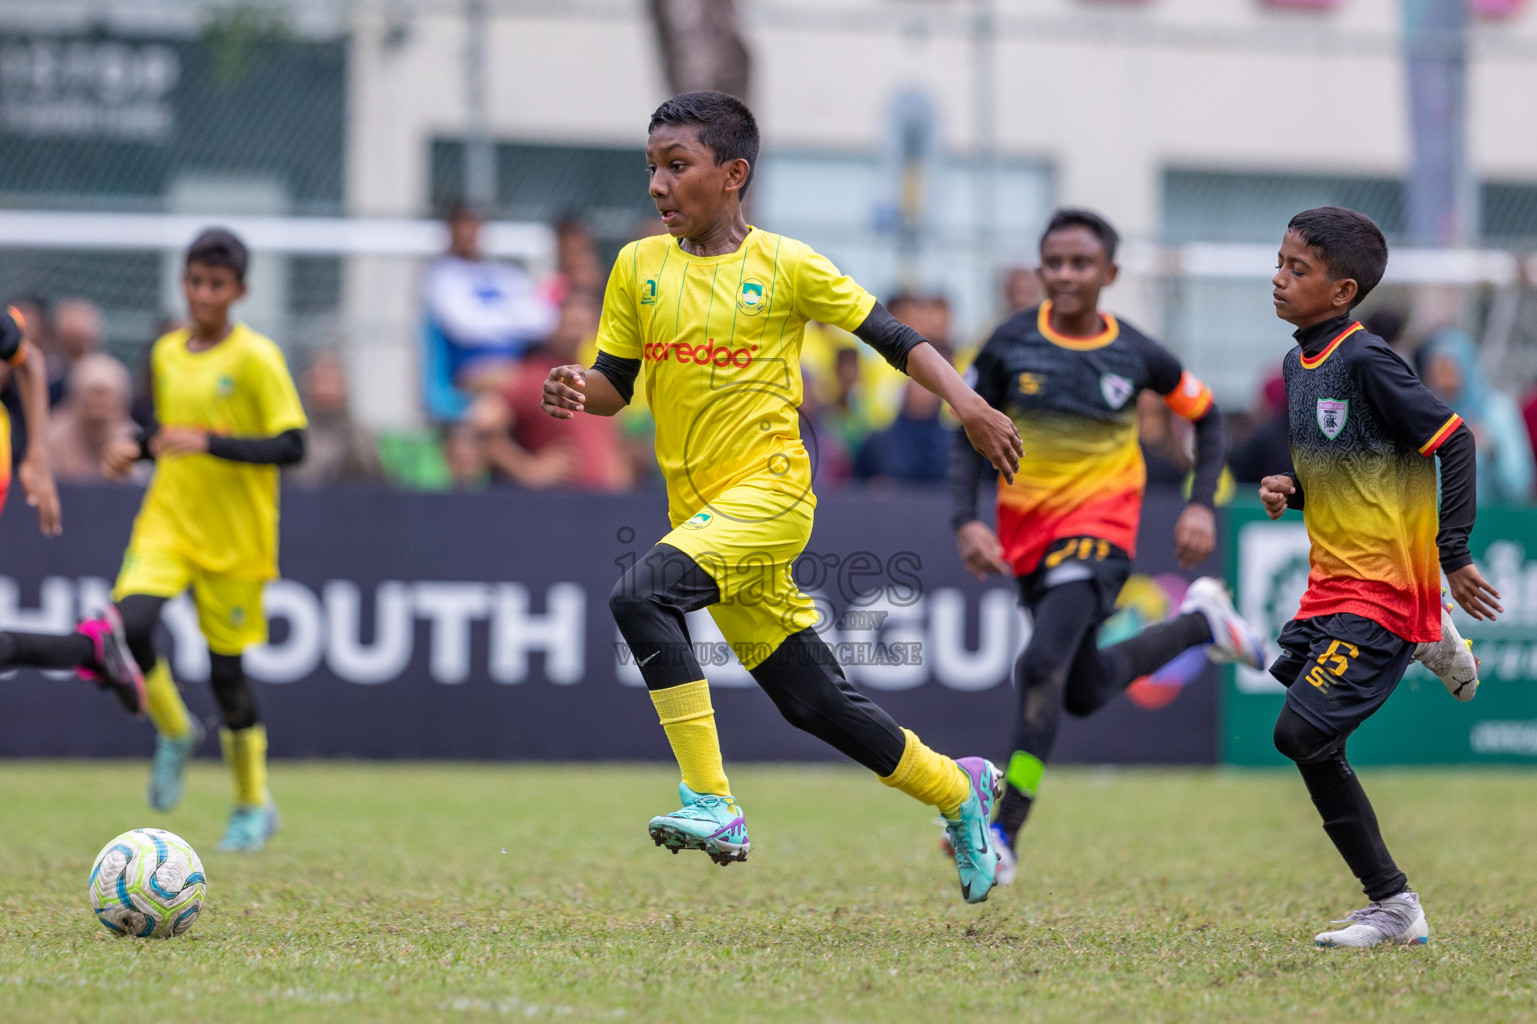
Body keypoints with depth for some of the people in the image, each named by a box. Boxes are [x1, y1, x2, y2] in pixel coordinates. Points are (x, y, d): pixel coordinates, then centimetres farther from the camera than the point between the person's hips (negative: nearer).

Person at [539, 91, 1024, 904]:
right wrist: (574, 390, -11)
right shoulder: (639, 267, 8)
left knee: (640, 595, -29)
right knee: (813, 702, 9)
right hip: (700, 509, 5)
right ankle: (958, 790, 29)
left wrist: (965, 401, -10)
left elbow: (890, 335, 2)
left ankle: (712, 804, -26)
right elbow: (613, 385, 12)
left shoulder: (784, 266, -3)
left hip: (768, 491, -5)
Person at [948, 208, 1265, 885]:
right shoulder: (1010, 345, -4)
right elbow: (970, 437, 3)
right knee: (1086, 693, 16)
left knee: (1042, 667, -24)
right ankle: (1201, 620, 41)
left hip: (1099, 527, -4)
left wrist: (1202, 504, 0)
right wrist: (965, 520, -12)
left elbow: (1205, 415, 11)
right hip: (1027, 530, 4)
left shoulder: (1136, 356, -5)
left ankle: (1005, 834, -21)